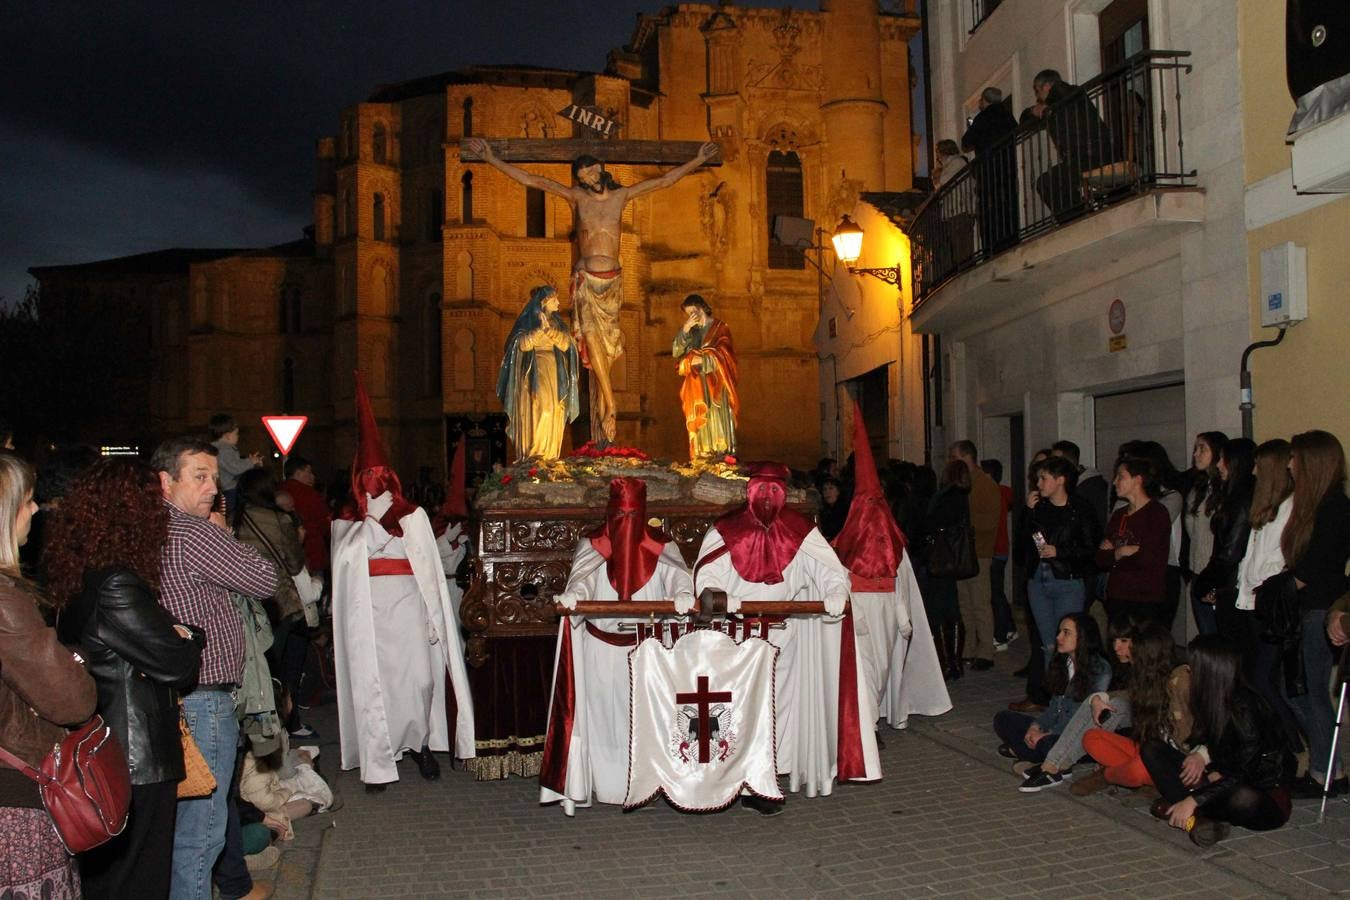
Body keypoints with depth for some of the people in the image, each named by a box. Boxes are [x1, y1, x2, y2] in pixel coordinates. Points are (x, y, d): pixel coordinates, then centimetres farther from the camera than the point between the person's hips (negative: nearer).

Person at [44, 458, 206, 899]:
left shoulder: (77, 577, 5)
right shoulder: (116, 584, -23)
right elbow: (176, 664, -18)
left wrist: (174, 634, -6)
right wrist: (190, 637, 1)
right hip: (137, 762, -9)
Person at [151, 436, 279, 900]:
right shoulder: (194, 533, -18)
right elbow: (265, 580, -11)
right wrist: (224, 533, 2)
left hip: (176, 692, 10)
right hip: (204, 698, -10)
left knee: (182, 823, 19)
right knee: (199, 832, 0)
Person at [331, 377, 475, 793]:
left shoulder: (414, 516, 8)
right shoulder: (347, 523, 10)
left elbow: (430, 570, 7)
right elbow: (344, 558, -6)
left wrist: (434, 617, 4)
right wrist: (372, 518, -9)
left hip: (409, 610, 0)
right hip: (368, 615, 0)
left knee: (418, 680, -2)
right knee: (373, 686, -2)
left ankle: (422, 744, 20)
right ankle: (378, 765, 3)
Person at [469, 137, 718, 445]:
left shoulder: (621, 196, 11)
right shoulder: (577, 197, 7)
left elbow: (664, 180, 16)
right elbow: (531, 180, 6)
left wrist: (697, 160, 17)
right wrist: (492, 159, 3)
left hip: (612, 280, 1)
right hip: (585, 278, -1)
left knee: (604, 344, -1)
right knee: (590, 333, -21)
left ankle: (603, 430, 2)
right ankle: (610, 404, -17)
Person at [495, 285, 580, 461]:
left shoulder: (556, 322, 12)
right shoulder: (528, 321, -1)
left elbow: (565, 344, -2)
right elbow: (523, 344, -14)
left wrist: (550, 329, -15)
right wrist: (540, 329, -21)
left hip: (554, 374, 5)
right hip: (534, 373, -5)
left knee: (553, 411, 1)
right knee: (536, 410, -13)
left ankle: (550, 455, 6)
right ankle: (533, 455, -11)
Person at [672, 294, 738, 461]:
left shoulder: (720, 327, 2)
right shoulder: (689, 330, 14)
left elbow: (724, 356, -5)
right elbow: (676, 352, 2)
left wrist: (703, 360, -15)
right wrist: (685, 330, -9)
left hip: (715, 385, -4)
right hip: (696, 386, 4)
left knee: (717, 420, -9)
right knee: (698, 421, -2)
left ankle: (723, 458, -9)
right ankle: (700, 459, -2)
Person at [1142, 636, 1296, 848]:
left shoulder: (1245, 707, -20)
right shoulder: (1210, 701, 1)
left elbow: (1243, 774, -24)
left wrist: (1193, 800, -30)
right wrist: (1201, 754, -12)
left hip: (1268, 800, -8)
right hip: (1225, 782, 8)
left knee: (1243, 799, -43)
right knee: (1152, 748, -5)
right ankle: (1197, 819, -25)